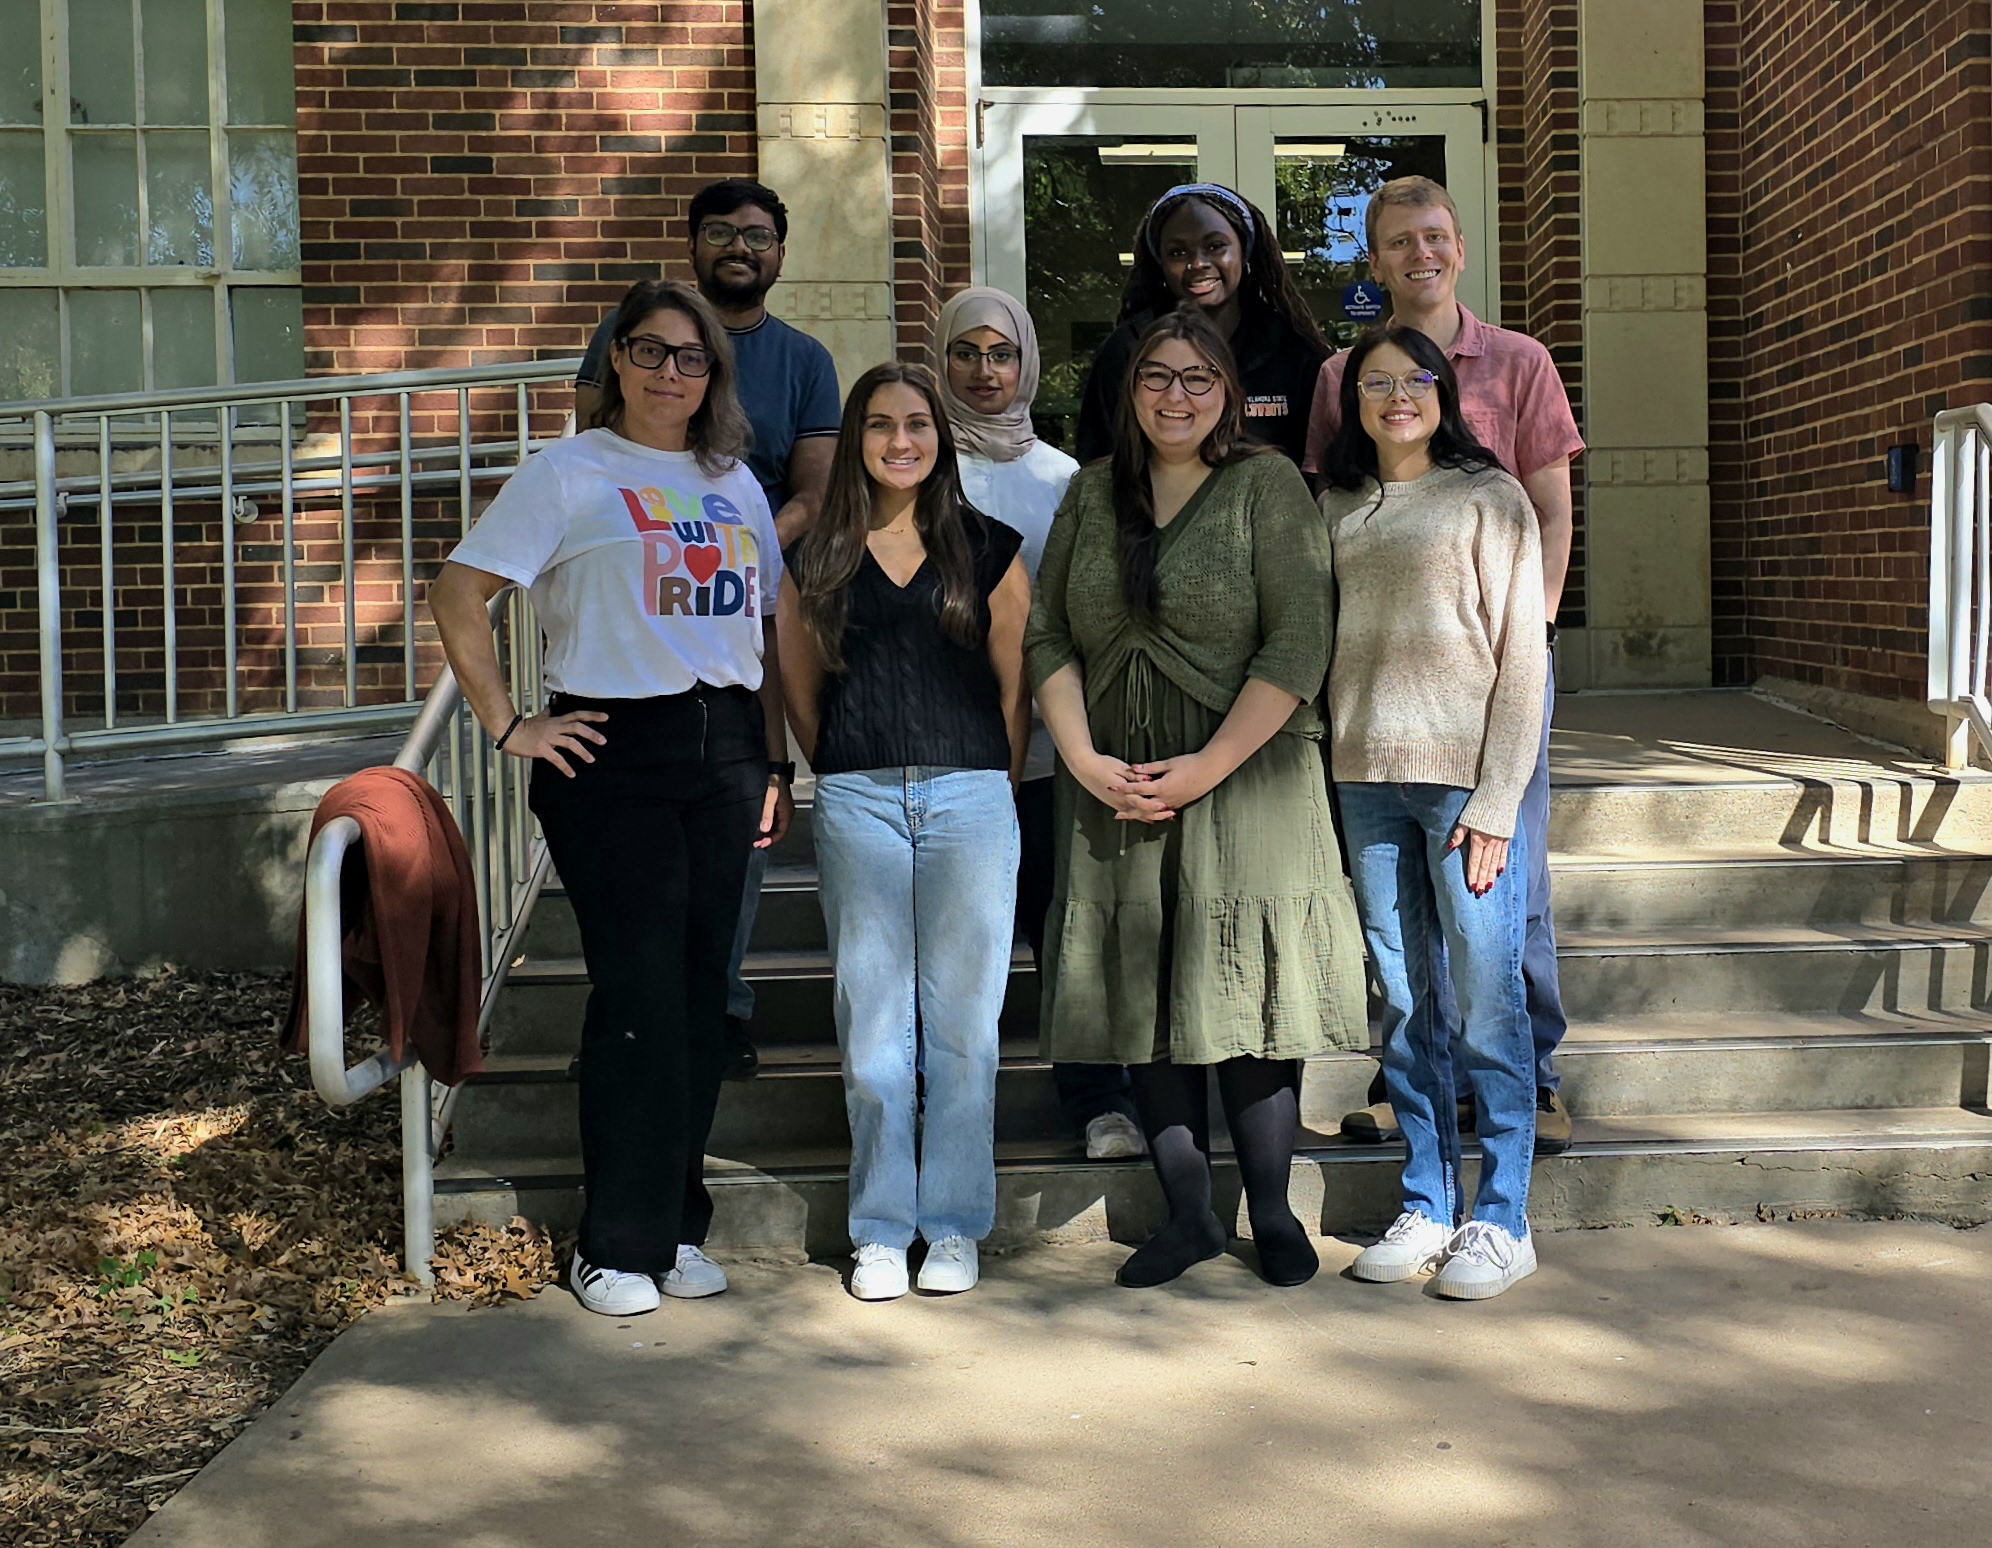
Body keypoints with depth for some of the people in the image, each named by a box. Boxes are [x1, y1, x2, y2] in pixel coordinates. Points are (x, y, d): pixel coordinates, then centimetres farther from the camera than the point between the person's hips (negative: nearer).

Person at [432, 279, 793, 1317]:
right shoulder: (568, 474, 0)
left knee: (700, 991, 7)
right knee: (639, 993, -6)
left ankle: (677, 1226, 19)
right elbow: (457, 596, -5)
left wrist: (774, 763, 11)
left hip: (724, 752, 5)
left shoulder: (734, 482, 16)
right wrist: (509, 726, -9)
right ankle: (617, 1243, 7)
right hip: (612, 753, -5)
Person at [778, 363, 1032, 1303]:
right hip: (857, 804, 1)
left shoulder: (988, 550, 7)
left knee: (962, 1021, 2)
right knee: (873, 1023, 3)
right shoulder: (819, 558, 9)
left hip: (970, 799, -1)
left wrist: (989, 792, 6)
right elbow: (801, 693, 15)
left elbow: (1015, 686, 8)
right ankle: (881, 1230, 14)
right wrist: (848, 777, 12)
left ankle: (954, 1226, 14)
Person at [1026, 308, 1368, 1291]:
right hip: (1116, 792, 4)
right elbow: (1047, 638, 6)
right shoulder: (1093, 492, 11)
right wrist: (1085, 760, -7)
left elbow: (1296, 647, -10)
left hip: (1244, 780, -4)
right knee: (1141, 997, 5)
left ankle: (1272, 1213, 13)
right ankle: (1188, 1215, 16)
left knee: (1241, 992, 0)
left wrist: (1206, 767, -15)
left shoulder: (1266, 485, -2)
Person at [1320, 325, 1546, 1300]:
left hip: (1466, 775, -4)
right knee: (1402, 1001, 8)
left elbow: (1520, 655, -4)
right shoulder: (1336, 509, 13)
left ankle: (1502, 1220, 8)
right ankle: (1425, 1208, 18)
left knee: (1487, 999, -2)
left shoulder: (1485, 497, 0)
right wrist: (1335, 765, 4)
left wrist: (1495, 803, -11)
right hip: (1366, 778, 4)